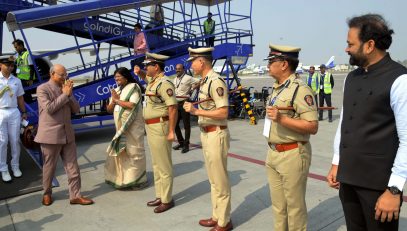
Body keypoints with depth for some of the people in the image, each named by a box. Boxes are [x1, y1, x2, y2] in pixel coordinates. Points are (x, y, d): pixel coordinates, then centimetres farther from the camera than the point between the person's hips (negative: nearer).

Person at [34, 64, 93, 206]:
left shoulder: (66, 88, 12)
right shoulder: (42, 89, -5)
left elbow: (76, 109, 7)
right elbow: (49, 108, -18)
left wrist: (69, 94, -6)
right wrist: (64, 95, -13)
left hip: (67, 134, 5)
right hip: (50, 135, -5)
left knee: (72, 167, 4)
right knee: (49, 167, 11)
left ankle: (75, 196, 12)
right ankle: (47, 194, 31)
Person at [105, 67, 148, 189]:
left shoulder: (134, 87, -7)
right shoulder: (116, 90, 15)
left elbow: (132, 105, -20)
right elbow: (109, 109, 13)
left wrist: (117, 100, -8)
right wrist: (113, 101, -7)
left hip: (133, 126, -7)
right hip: (121, 127, 7)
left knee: (134, 151, -2)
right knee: (121, 151, 12)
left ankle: (139, 179, 8)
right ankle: (123, 177, 26)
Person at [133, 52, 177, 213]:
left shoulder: (164, 83, -18)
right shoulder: (153, 79, 11)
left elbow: (173, 108, -23)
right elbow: (145, 76, 35)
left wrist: (171, 131, -24)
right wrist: (139, 72, 11)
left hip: (159, 127, -10)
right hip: (151, 127, 10)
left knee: (164, 165, -1)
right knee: (156, 164, 16)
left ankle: (167, 200, 10)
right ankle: (160, 196, 27)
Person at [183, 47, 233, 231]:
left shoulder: (216, 81, -17)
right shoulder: (205, 81, 11)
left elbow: (223, 113, -23)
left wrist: (196, 111, -22)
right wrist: (194, 109, 3)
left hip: (216, 135, -10)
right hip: (206, 134, 10)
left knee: (220, 181, 3)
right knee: (213, 179, 18)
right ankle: (216, 216, 32)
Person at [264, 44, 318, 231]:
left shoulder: (300, 89, -16)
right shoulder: (275, 88, 11)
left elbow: (312, 127, -21)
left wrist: (282, 119, -27)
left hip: (292, 155, -8)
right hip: (273, 154, 8)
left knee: (294, 205, 7)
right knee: (278, 204, 19)